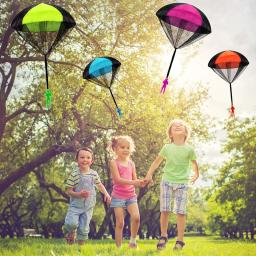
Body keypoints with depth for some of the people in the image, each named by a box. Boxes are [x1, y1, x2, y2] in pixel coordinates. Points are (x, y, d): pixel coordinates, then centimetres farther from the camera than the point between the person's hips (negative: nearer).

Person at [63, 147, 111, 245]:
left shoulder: (94, 174, 1)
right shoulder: (74, 174, -11)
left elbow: (99, 184, 20)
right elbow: (69, 190, -9)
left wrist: (106, 194, 8)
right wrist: (79, 194, -25)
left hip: (88, 207, 3)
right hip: (75, 205, -3)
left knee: (84, 229, 5)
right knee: (72, 223, -23)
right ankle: (69, 232, 11)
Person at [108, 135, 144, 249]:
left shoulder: (131, 163, 9)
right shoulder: (114, 162, -6)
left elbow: (135, 180, 10)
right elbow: (117, 179, -18)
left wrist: (140, 183, -14)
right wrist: (133, 182, -27)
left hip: (131, 196, 3)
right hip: (118, 196, -3)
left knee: (136, 217, -17)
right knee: (120, 223, -3)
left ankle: (133, 241, 3)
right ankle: (118, 247, 8)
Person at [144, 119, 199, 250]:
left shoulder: (189, 149, 2)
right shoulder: (167, 148, 4)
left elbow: (194, 163, 15)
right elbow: (157, 162, 11)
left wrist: (196, 175, 6)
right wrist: (149, 175, 4)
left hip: (182, 183, -1)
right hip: (167, 181, 1)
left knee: (180, 212, -2)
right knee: (164, 210, 0)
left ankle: (180, 240, 3)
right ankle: (163, 237, 15)